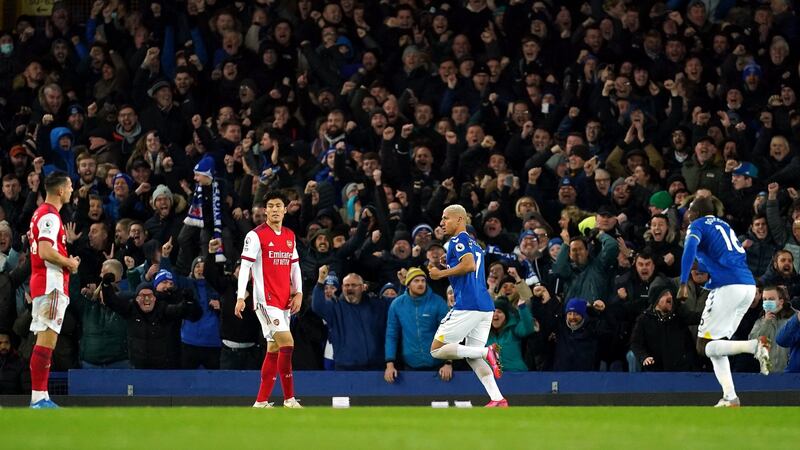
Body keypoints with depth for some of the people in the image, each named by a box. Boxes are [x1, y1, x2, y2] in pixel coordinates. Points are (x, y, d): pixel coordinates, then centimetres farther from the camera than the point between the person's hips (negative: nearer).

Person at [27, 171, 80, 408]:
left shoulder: (40, 213, 19)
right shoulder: (50, 216, -13)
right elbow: (46, 252, -22)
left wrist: (67, 261, 17)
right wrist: (69, 263, -8)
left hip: (40, 282, 11)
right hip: (52, 284, -11)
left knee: (44, 341, 10)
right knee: (46, 341, -13)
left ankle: (40, 397, 11)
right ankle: (39, 397, -17)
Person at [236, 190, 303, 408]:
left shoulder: (290, 236, 14)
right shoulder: (256, 235, -7)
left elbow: (295, 266, 20)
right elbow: (245, 267, -11)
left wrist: (298, 293, 8)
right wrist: (240, 298, -18)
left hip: (284, 300, 7)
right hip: (265, 298, -7)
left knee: (274, 349, 6)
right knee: (287, 342, -17)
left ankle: (261, 402, 11)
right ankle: (289, 399, -12)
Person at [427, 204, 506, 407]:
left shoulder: (458, 240, -4)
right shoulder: (474, 244, 24)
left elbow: (469, 265, -20)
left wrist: (441, 273, -9)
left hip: (467, 306, -9)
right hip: (486, 306, 9)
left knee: (437, 350, -3)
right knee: (473, 357, 11)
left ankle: (487, 352, -19)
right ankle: (498, 400, -5)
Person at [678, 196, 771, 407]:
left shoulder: (697, 225, 3)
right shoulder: (723, 224, 26)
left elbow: (690, 247, -17)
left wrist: (684, 283, -25)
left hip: (727, 287, -8)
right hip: (749, 285, 8)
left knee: (704, 347, -4)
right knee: (715, 346, 17)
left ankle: (755, 345, -25)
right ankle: (730, 398, 4)